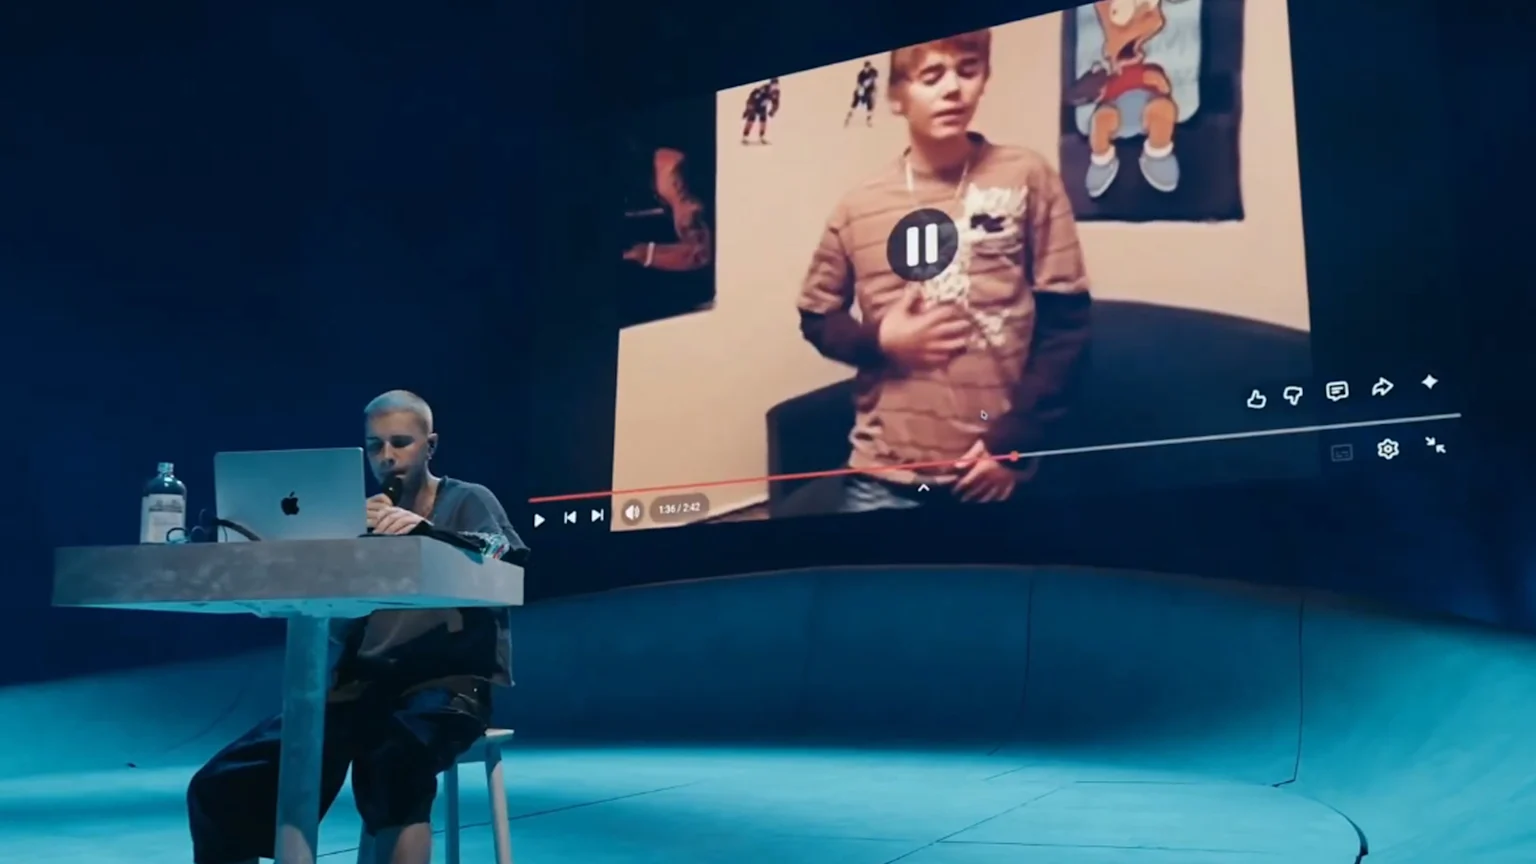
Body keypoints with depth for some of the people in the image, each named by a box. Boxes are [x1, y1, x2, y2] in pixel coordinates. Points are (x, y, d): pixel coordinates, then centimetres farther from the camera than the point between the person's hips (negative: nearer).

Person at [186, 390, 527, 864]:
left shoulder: (468, 501, 8)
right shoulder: (361, 515, 20)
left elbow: (510, 565, -12)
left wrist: (424, 531, -28)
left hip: (447, 684, -4)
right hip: (362, 686, 5)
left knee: (390, 766, -40)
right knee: (221, 790, -13)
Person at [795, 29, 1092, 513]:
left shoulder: (1028, 179, -3)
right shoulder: (859, 206, 1)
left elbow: (1065, 321, -2)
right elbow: (816, 318, 12)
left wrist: (1012, 441, -7)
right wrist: (880, 341, -8)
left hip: (991, 472, -1)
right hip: (885, 475, 1)